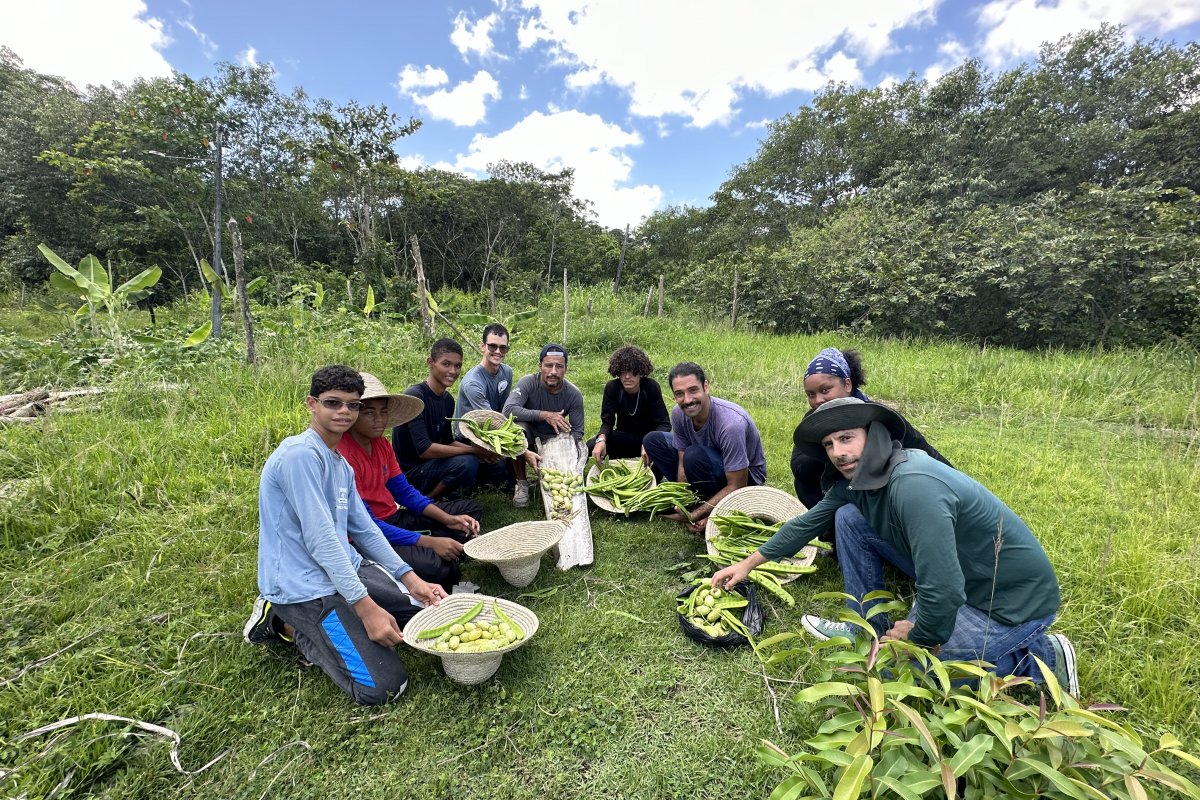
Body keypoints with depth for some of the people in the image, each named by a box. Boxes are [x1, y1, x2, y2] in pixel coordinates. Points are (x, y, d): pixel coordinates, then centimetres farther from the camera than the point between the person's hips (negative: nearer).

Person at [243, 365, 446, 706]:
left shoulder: (342, 464, 10)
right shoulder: (300, 454, -19)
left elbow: (365, 530, 10)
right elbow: (319, 538, -23)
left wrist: (411, 580, 2)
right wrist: (366, 607, -23)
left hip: (346, 568, 9)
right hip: (304, 586, -9)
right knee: (380, 688, -15)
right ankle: (287, 624, 5)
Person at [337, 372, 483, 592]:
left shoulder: (381, 443, 4)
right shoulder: (342, 455, -23)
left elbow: (405, 492, 9)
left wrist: (448, 520, -4)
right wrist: (429, 542, -27)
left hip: (393, 518, 10)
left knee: (471, 509, 12)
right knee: (430, 564, -36)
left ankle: (447, 569, -5)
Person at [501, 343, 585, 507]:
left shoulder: (574, 394, -14)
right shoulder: (528, 383, -22)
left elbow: (577, 432, -11)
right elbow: (508, 410, -38)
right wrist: (545, 415, -42)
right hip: (529, 438, -2)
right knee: (518, 425, -35)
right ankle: (521, 483, -15)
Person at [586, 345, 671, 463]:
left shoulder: (651, 387, -19)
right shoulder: (612, 387, -13)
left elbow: (664, 423, -20)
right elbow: (607, 421, -13)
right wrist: (601, 439, -37)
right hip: (624, 435, 2)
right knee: (590, 447, -24)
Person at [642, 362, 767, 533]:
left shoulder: (731, 423, -36)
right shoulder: (679, 413, -17)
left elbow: (736, 487, -30)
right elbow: (682, 464, -9)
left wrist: (694, 515, -30)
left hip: (747, 476, -6)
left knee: (694, 455, -36)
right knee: (653, 440, -4)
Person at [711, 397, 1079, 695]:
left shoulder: (914, 486, -32)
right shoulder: (857, 478, -4)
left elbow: (944, 592, -34)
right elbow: (807, 523, 5)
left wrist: (916, 638, -13)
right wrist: (748, 564, 8)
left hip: (1016, 599, -8)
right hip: (961, 580, 8)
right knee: (848, 516, -3)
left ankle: (1038, 656, 4)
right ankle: (867, 626, 11)